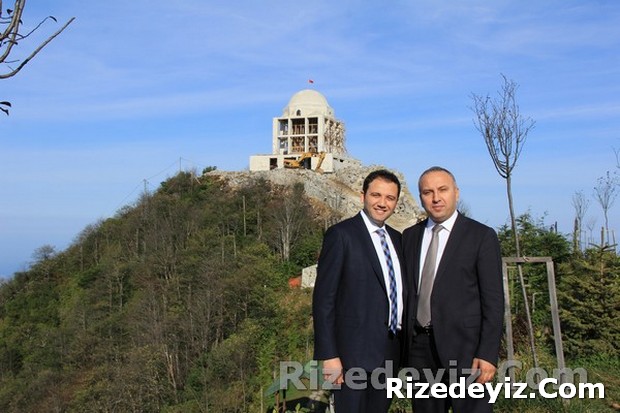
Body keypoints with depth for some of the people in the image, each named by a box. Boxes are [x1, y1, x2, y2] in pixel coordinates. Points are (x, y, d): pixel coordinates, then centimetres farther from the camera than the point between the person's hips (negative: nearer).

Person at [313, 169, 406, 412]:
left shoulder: (397, 238, 11)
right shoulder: (341, 234, -10)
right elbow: (323, 299, -12)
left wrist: (404, 345, 11)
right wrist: (328, 355, -17)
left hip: (390, 353, 6)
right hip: (354, 354, -6)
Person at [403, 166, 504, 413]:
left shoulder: (482, 236, -3)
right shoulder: (410, 236, 10)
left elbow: (493, 300, -6)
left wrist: (488, 354, -12)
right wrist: (402, 344, 9)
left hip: (463, 348, -4)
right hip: (419, 347, 4)